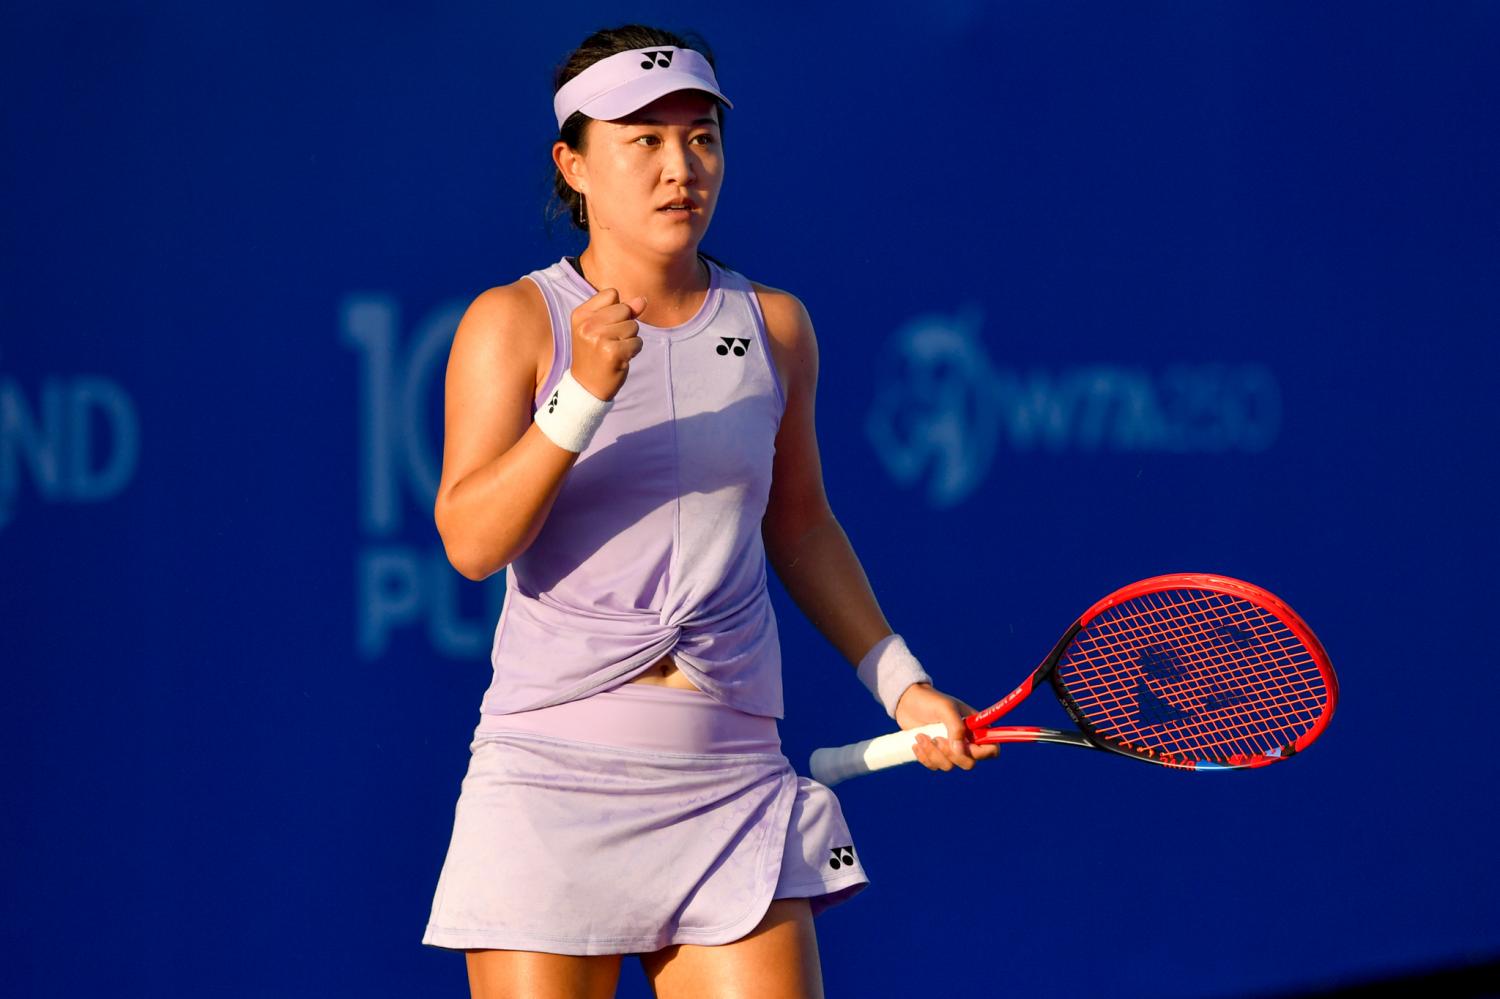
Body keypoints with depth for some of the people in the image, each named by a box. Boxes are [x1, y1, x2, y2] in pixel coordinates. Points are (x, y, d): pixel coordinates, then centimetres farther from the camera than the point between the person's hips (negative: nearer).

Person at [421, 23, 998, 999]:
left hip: (732, 783, 3)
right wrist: (582, 396, -22)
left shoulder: (775, 324, 10)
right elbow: (471, 541, -12)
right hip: (555, 778, -3)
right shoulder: (515, 321, -1)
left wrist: (899, 681, 16)